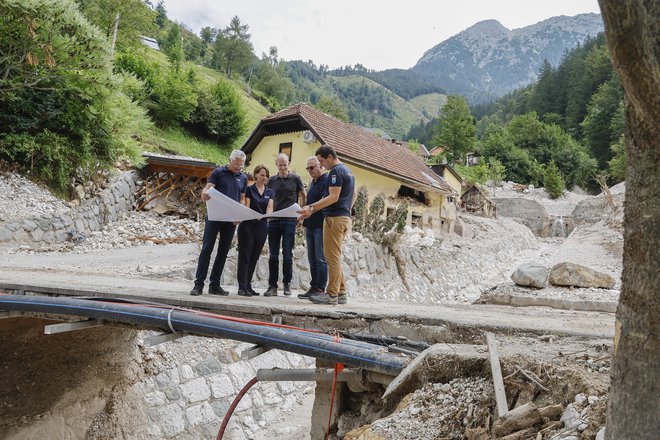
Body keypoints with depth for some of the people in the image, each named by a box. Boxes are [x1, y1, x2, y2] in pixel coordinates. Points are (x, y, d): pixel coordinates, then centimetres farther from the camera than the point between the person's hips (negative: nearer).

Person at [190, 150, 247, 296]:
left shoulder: (243, 178, 12)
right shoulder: (218, 172, 1)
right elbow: (207, 188, -6)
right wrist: (204, 195, -30)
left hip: (231, 219, 4)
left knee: (223, 251, 6)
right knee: (207, 249, -6)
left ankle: (214, 285, 14)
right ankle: (199, 284, -3)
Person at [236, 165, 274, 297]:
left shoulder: (270, 192, 12)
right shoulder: (249, 189, 1)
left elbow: (269, 207, -2)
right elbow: (246, 206, -8)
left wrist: (268, 215, -26)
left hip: (262, 227, 4)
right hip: (248, 226, -4)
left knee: (254, 257, 7)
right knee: (245, 256, -5)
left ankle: (248, 286, 13)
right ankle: (242, 287, -5)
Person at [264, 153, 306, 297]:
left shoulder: (295, 179, 4)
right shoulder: (271, 180, 11)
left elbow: (303, 196, 12)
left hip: (289, 221, -2)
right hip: (274, 220, 2)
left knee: (287, 254, -1)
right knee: (273, 255, 2)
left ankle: (287, 284, 12)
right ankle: (272, 286, 7)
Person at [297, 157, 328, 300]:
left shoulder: (327, 181, -8)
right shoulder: (312, 183, 21)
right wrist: (305, 223, 20)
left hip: (321, 226, -9)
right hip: (311, 226, 9)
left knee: (320, 259, -6)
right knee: (312, 259, 10)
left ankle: (320, 289, -1)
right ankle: (313, 288, 15)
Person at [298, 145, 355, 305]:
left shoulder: (336, 171, -11)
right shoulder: (348, 170, 19)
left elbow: (333, 197, -21)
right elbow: (353, 196, 25)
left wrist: (312, 208, -26)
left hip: (335, 218, -10)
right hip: (345, 217, 10)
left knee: (332, 257, -6)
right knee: (335, 258, 13)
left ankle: (332, 295, -2)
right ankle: (341, 293, 15)